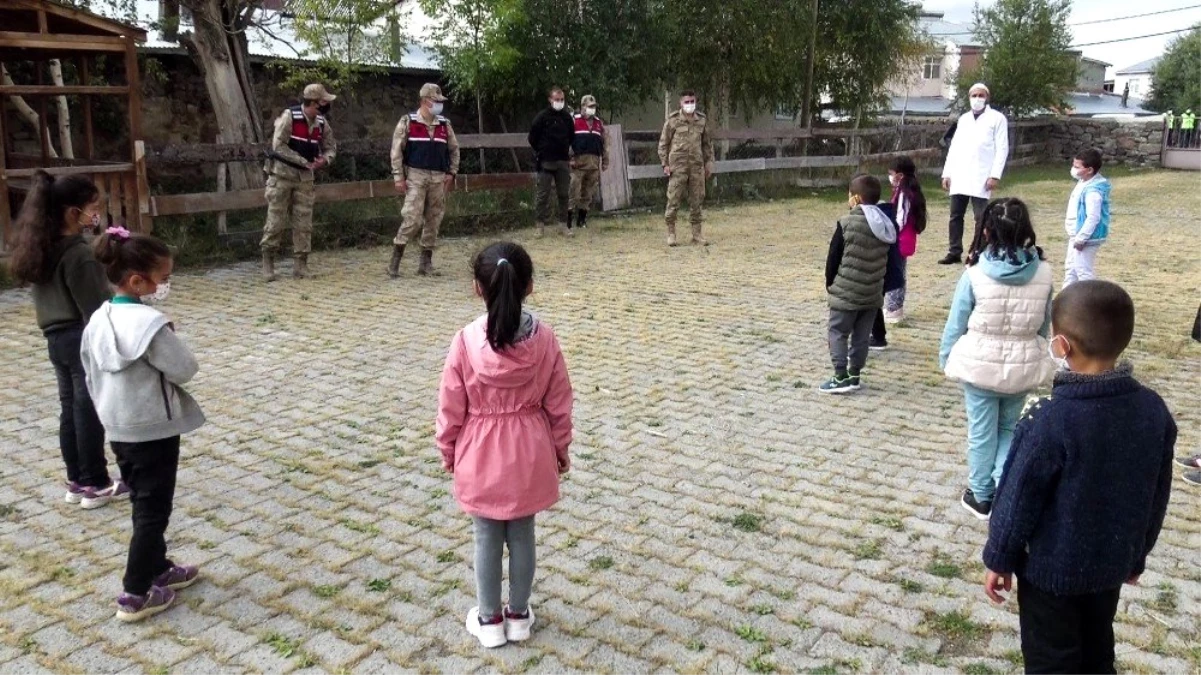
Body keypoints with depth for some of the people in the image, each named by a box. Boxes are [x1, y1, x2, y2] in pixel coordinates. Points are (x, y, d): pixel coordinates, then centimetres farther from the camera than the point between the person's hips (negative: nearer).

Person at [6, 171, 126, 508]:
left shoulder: (42, 248, 5)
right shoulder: (78, 254, -21)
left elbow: (49, 295, 12)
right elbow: (94, 309, -20)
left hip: (56, 339, 8)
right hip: (83, 339, -8)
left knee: (70, 410, 15)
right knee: (89, 412, 2)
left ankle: (77, 481, 25)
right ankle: (96, 485, 13)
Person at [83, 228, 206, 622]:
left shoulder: (98, 320, 3)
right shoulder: (150, 323, -23)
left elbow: (92, 376, 12)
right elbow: (184, 369, -18)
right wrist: (171, 340, -1)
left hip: (119, 430, 8)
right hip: (154, 431, -8)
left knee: (143, 504, 21)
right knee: (153, 511, 2)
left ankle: (158, 569, 36)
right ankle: (135, 595, 7)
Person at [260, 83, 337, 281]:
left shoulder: (322, 123, 2)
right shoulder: (289, 116, -15)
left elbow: (330, 147, 12)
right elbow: (278, 146, -19)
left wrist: (324, 160, -11)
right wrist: (305, 162, -20)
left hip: (305, 178, 5)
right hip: (282, 174, -5)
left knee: (303, 222, 3)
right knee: (276, 219, -1)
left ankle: (301, 264, 9)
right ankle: (268, 261, 10)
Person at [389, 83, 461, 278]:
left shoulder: (445, 124, 9)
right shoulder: (408, 122, -2)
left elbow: (454, 149, 17)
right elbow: (397, 150, -4)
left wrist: (451, 173, 7)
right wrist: (398, 176, -9)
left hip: (438, 178, 5)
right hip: (416, 176, -5)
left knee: (433, 221, 6)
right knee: (412, 218, -13)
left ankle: (426, 263, 15)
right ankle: (395, 260, -2)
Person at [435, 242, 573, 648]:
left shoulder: (467, 341, -16)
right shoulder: (544, 339, -12)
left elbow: (451, 406, -8)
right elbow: (558, 403, -3)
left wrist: (448, 450, 8)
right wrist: (561, 449, 11)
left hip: (480, 455, -1)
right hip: (529, 453, 2)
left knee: (487, 538, 13)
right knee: (522, 535, 15)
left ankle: (489, 619, 26)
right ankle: (519, 615, 29)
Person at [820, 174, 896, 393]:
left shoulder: (847, 223, -14)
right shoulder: (886, 225, 5)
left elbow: (833, 257, -8)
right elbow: (886, 259, 11)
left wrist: (830, 282, 5)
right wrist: (878, 283, 17)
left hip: (846, 290, -6)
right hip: (873, 292, 6)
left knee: (838, 332, 3)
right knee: (862, 335, 12)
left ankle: (841, 377, -3)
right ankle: (854, 375, 18)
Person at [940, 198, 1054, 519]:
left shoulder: (975, 274, -17)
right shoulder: (1043, 273, -8)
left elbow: (956, 323, -7)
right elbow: (1044, 324, 5)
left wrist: (946, 358, 8)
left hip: (980, 364, -3)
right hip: (1022, 366, 3)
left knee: (982, 432, 13)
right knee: (1009, 429, 22)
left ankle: (981, 496, 27)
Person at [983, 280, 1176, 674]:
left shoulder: (1050, 420, -28)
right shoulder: (1154, 410, -8)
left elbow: (1019, 497, -18)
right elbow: (1158, 496, 4)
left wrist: (999, 558, -4)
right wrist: (1138, 553, 18)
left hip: (1051, 568, -5)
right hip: (1113, 563, 6)